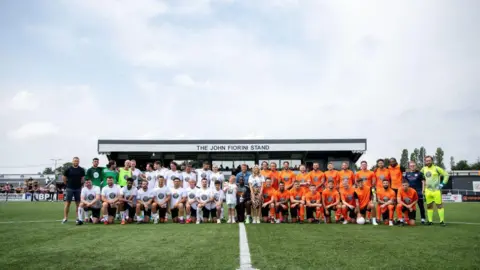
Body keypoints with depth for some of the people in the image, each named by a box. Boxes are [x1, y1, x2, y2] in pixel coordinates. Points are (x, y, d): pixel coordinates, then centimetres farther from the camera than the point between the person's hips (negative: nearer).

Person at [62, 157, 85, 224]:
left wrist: (80, 184, 8)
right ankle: (65, 218, 3)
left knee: (78, 203, 5)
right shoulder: (68, 169, -2)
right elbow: (64, 178, 5)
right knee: (67, 203, -1)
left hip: (78, 188, 2)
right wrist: (67, 184, 8)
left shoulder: (81, 170, 4)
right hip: (70, 188, -2)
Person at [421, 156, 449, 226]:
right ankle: (430, 221, 14)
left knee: (439, 205, -4)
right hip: (428, 190, 5)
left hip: (436, 190, -5)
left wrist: (442, 184, -7)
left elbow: (446, 175, -3)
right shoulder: (424, 169, 9)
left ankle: (442, 221, 2)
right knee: (429, 206, 8)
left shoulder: (436, 168, -7)